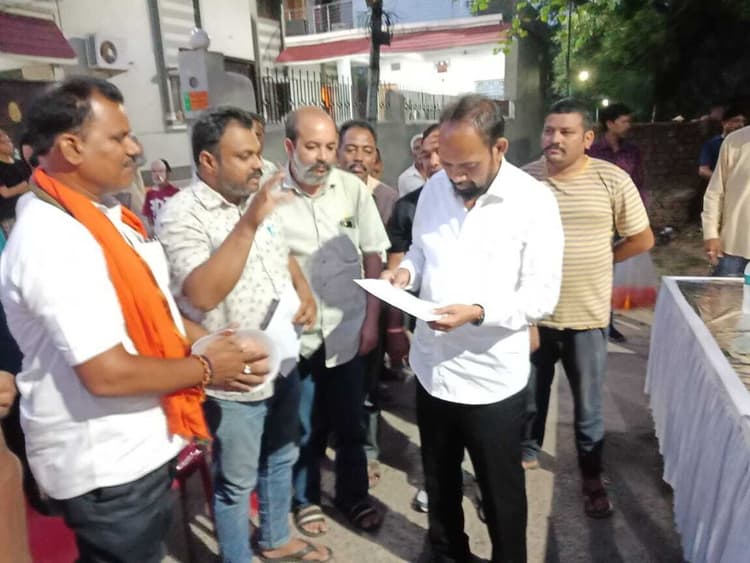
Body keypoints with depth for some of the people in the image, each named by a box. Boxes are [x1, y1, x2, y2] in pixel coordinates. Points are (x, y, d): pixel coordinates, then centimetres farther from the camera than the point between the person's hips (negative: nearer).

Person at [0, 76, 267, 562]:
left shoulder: (100, 211, 5)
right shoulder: (53, 239, -26)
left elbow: (149, 305, 12)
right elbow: (108, 373, -30)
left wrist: (209, 341, -2)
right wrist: (206, 368, -16)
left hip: (137, 444, 9)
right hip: (105, 466, -9)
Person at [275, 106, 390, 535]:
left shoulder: (353, 188, -5)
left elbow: (374, 255, 1)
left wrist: (372, 320, -1)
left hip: (348, 332, 2)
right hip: (295, 336, -2)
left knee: (350, 423, 18)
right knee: (305, 428, 17)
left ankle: (353, 495, 40)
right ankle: (307, 499, 40)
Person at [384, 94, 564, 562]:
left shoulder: (534, 202, -15)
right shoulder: (434, 188, 0)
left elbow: (543, 295, -16)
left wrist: (477, 312, -30)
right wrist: (406, 271, -9)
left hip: (492, 378, -5)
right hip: (432, 367, 5)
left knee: (501, 490, 17)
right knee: (439, 477, 24)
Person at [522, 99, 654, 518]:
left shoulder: (613, 180, -6)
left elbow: (643, 239, 3)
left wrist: (597, 260, 3)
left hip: (588, 315, 0)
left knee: (588, 406, 15)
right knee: (529, 397, 17)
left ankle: (593, 477, 36)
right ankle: (527, 453, 40)